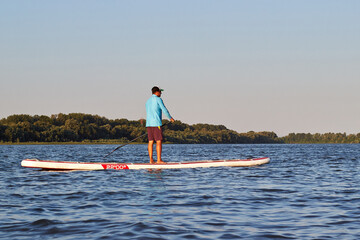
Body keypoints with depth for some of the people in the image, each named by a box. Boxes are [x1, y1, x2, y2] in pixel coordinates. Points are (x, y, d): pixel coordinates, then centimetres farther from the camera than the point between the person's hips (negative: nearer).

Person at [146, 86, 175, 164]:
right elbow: (164, 110, -6)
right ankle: (159, 160, -10)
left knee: (151, 142, 5)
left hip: (148, 124, 8)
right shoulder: (158, 99, -5)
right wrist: (170, 118, 10)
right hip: (156, 123, -8)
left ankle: (151, 160, 2)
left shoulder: (148, 101, 19)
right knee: (159, 141, -7)